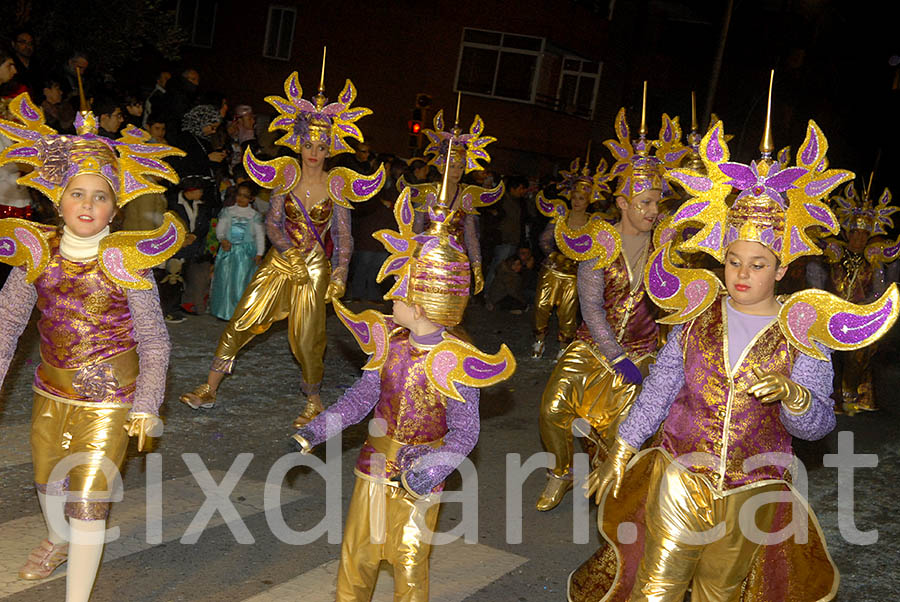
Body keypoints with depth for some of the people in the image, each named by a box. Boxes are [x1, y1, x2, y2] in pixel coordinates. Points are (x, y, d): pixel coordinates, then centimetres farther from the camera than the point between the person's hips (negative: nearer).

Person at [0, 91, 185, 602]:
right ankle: (58, 543, 59)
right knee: (48, 482, 27)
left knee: (88, 502, -6)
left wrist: (146, 406, -16)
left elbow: (154, 343, -11)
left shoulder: (127, 263, -16)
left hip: (108, 403, -5)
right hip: (51, 394, 5)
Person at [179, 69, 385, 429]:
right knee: (241, 322, 0)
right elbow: (272, 222, -1)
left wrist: (339, 274, -10)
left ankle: (313, 399, 21)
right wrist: (288, 250, -18)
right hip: (280, 260, 2)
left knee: (306, 337, -2)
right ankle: (209, 390, 9)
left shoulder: (336, 186, -4)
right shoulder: (286, 176, 0)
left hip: (314, 267, -2)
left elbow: (343, 237, -1)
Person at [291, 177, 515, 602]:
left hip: (419, 475, -5)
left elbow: (465, 431, -19)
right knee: (357, 549, 15)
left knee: (409, 560, 8)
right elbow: (363, 395, 4)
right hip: (376, 463, 5)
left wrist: (433, 469, -35)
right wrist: (317, 430, -4)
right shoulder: (391, 343, -4)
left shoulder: (450, 362, -21)